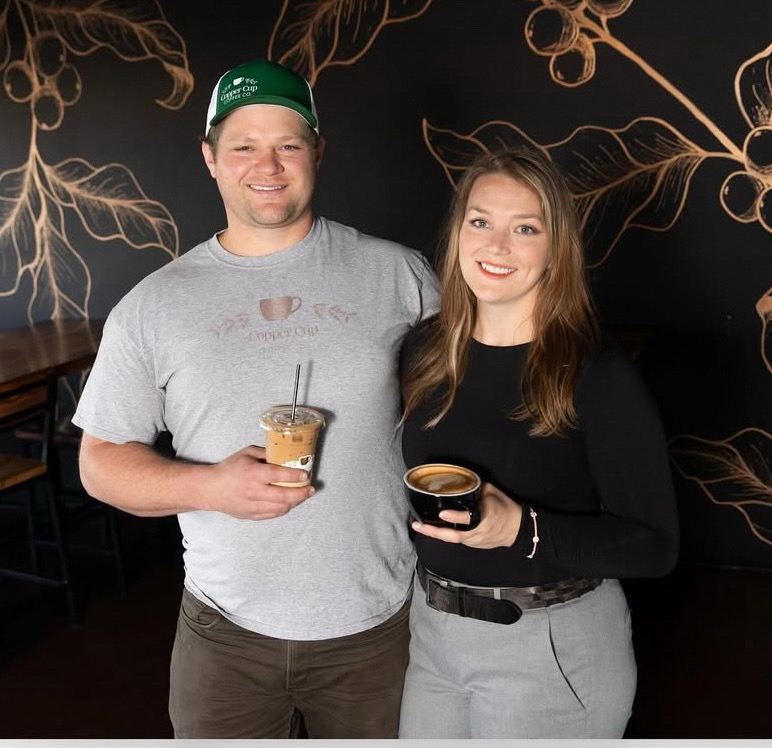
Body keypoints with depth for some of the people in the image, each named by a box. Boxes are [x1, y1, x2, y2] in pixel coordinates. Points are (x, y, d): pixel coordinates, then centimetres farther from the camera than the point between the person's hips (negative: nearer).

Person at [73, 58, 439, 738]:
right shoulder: (153, 304, -1)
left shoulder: (399, 273, -3)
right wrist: (211, 486, -16)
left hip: (381, 623, 0)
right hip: (228, 630, 1)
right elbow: (101, 461, 2)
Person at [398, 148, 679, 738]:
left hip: (553, 646, -5)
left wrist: (521, 530, -28)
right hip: (431, 625, 5)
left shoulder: (597, 374, -17)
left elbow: (655, 546, -15)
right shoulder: (426, 348, -1)